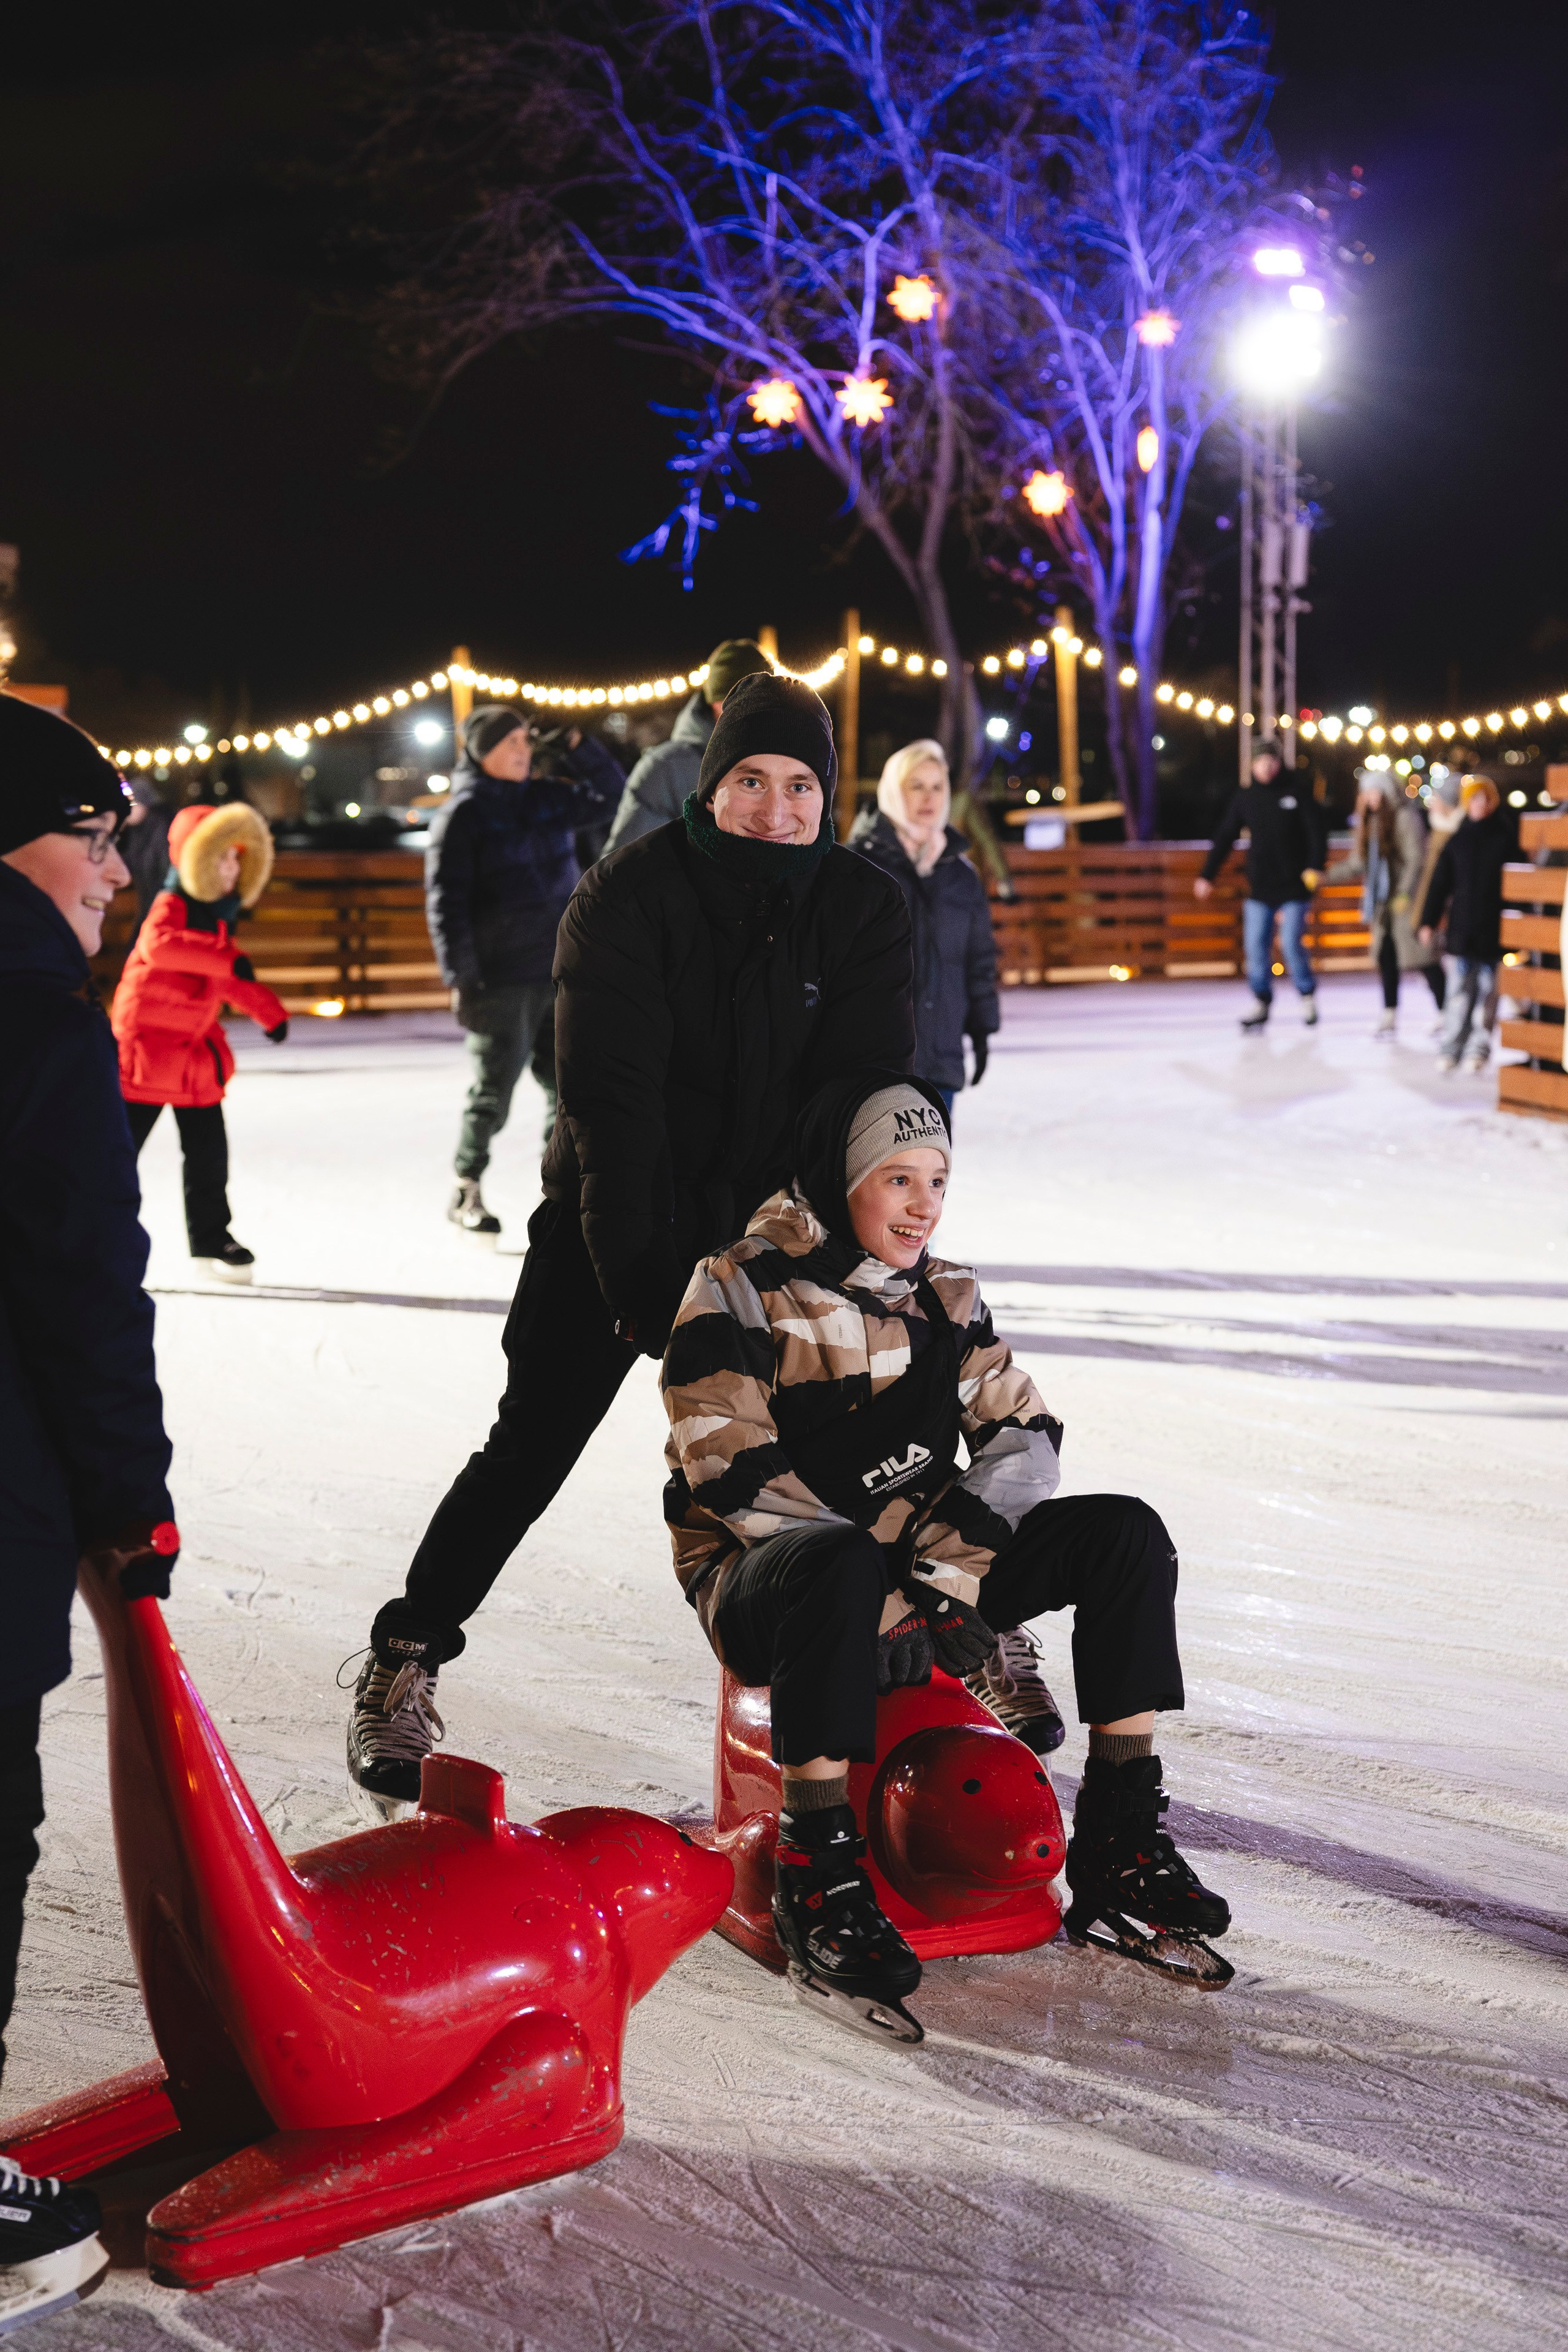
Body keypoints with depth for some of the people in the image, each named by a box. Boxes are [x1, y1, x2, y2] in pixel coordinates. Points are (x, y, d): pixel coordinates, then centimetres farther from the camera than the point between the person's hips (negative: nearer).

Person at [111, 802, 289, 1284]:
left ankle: (211, 1239, 20)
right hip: (148, 1043, -8)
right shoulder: (171, 906, -15)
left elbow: (227, 979, 25)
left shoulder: (219, 917, 11)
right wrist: (226, 960, -45)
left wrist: (269, 1010, 19)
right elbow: (159, 944, -38)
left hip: (197, 1047, 8)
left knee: (208, 1151, 9)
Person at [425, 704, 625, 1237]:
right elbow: (446, 901, -9)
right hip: (500, 978, -5)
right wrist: (461, 977, -14)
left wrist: (577, 746, 5)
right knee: (494, 1088, 0)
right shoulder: (461, 814, -6)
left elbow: (609, 792, 22)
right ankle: (465, 1192, 16)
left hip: (562, 970, 5)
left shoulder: (546, 799, 10)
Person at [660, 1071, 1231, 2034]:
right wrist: (899, 1609, -22)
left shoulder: (945, 1296, 9)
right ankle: (819, 1875, -28)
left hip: (922, 1568, 6)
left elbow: (1023, 1432, 6)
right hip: (759, 1579, -6)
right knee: (840, 1569, -41)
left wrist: (963, 1557, -14)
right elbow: (737, 1484, -18)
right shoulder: (741, 1293, -10)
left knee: (1125, 1532, -11)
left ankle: (1119, 1844, -8)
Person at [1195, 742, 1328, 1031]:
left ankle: (1308, 996, 13)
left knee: (1291, 943, -8)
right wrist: (1207, 875, 6)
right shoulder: (1244, 799, 6)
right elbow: (1225, 839, 9)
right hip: (1259, 888, 3)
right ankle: (1262, 1003, 7)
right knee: (1255, 945, -2)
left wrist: (1315, 866, -17)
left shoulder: (1295, 793, -1)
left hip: (1293, 886, -3)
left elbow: (1317, 830, -4)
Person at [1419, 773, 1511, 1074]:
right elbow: (1439, 883, 9)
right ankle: (1452, 1046, 6)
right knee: (1459, 991, 2)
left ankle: (1480, 1047, 10)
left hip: (1493, 930, -2)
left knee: (1487, 992, 3)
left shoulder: (1506, 838, 1)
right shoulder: (1457, 840, 7)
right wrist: (1429, 922, 5)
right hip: (1461, 928, 2)